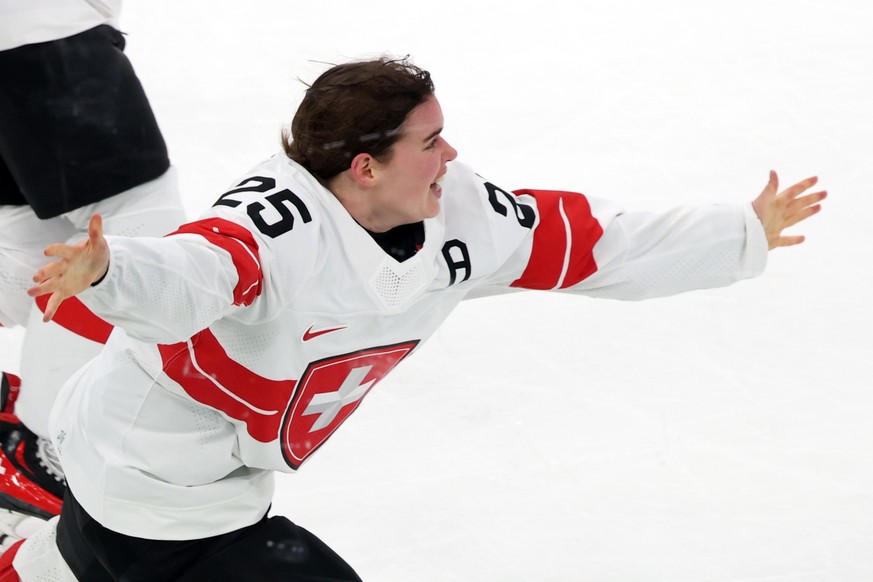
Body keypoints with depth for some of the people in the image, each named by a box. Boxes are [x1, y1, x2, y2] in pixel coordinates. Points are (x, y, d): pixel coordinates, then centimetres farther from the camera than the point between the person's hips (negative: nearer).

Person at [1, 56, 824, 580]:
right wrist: (103, 272, -76)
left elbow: (591, 245, -3)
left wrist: (746, 236, 1)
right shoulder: (278, 225, -34)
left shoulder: (457, 216, -11)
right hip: (168, 501, -9)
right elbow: (185, 277, -53)